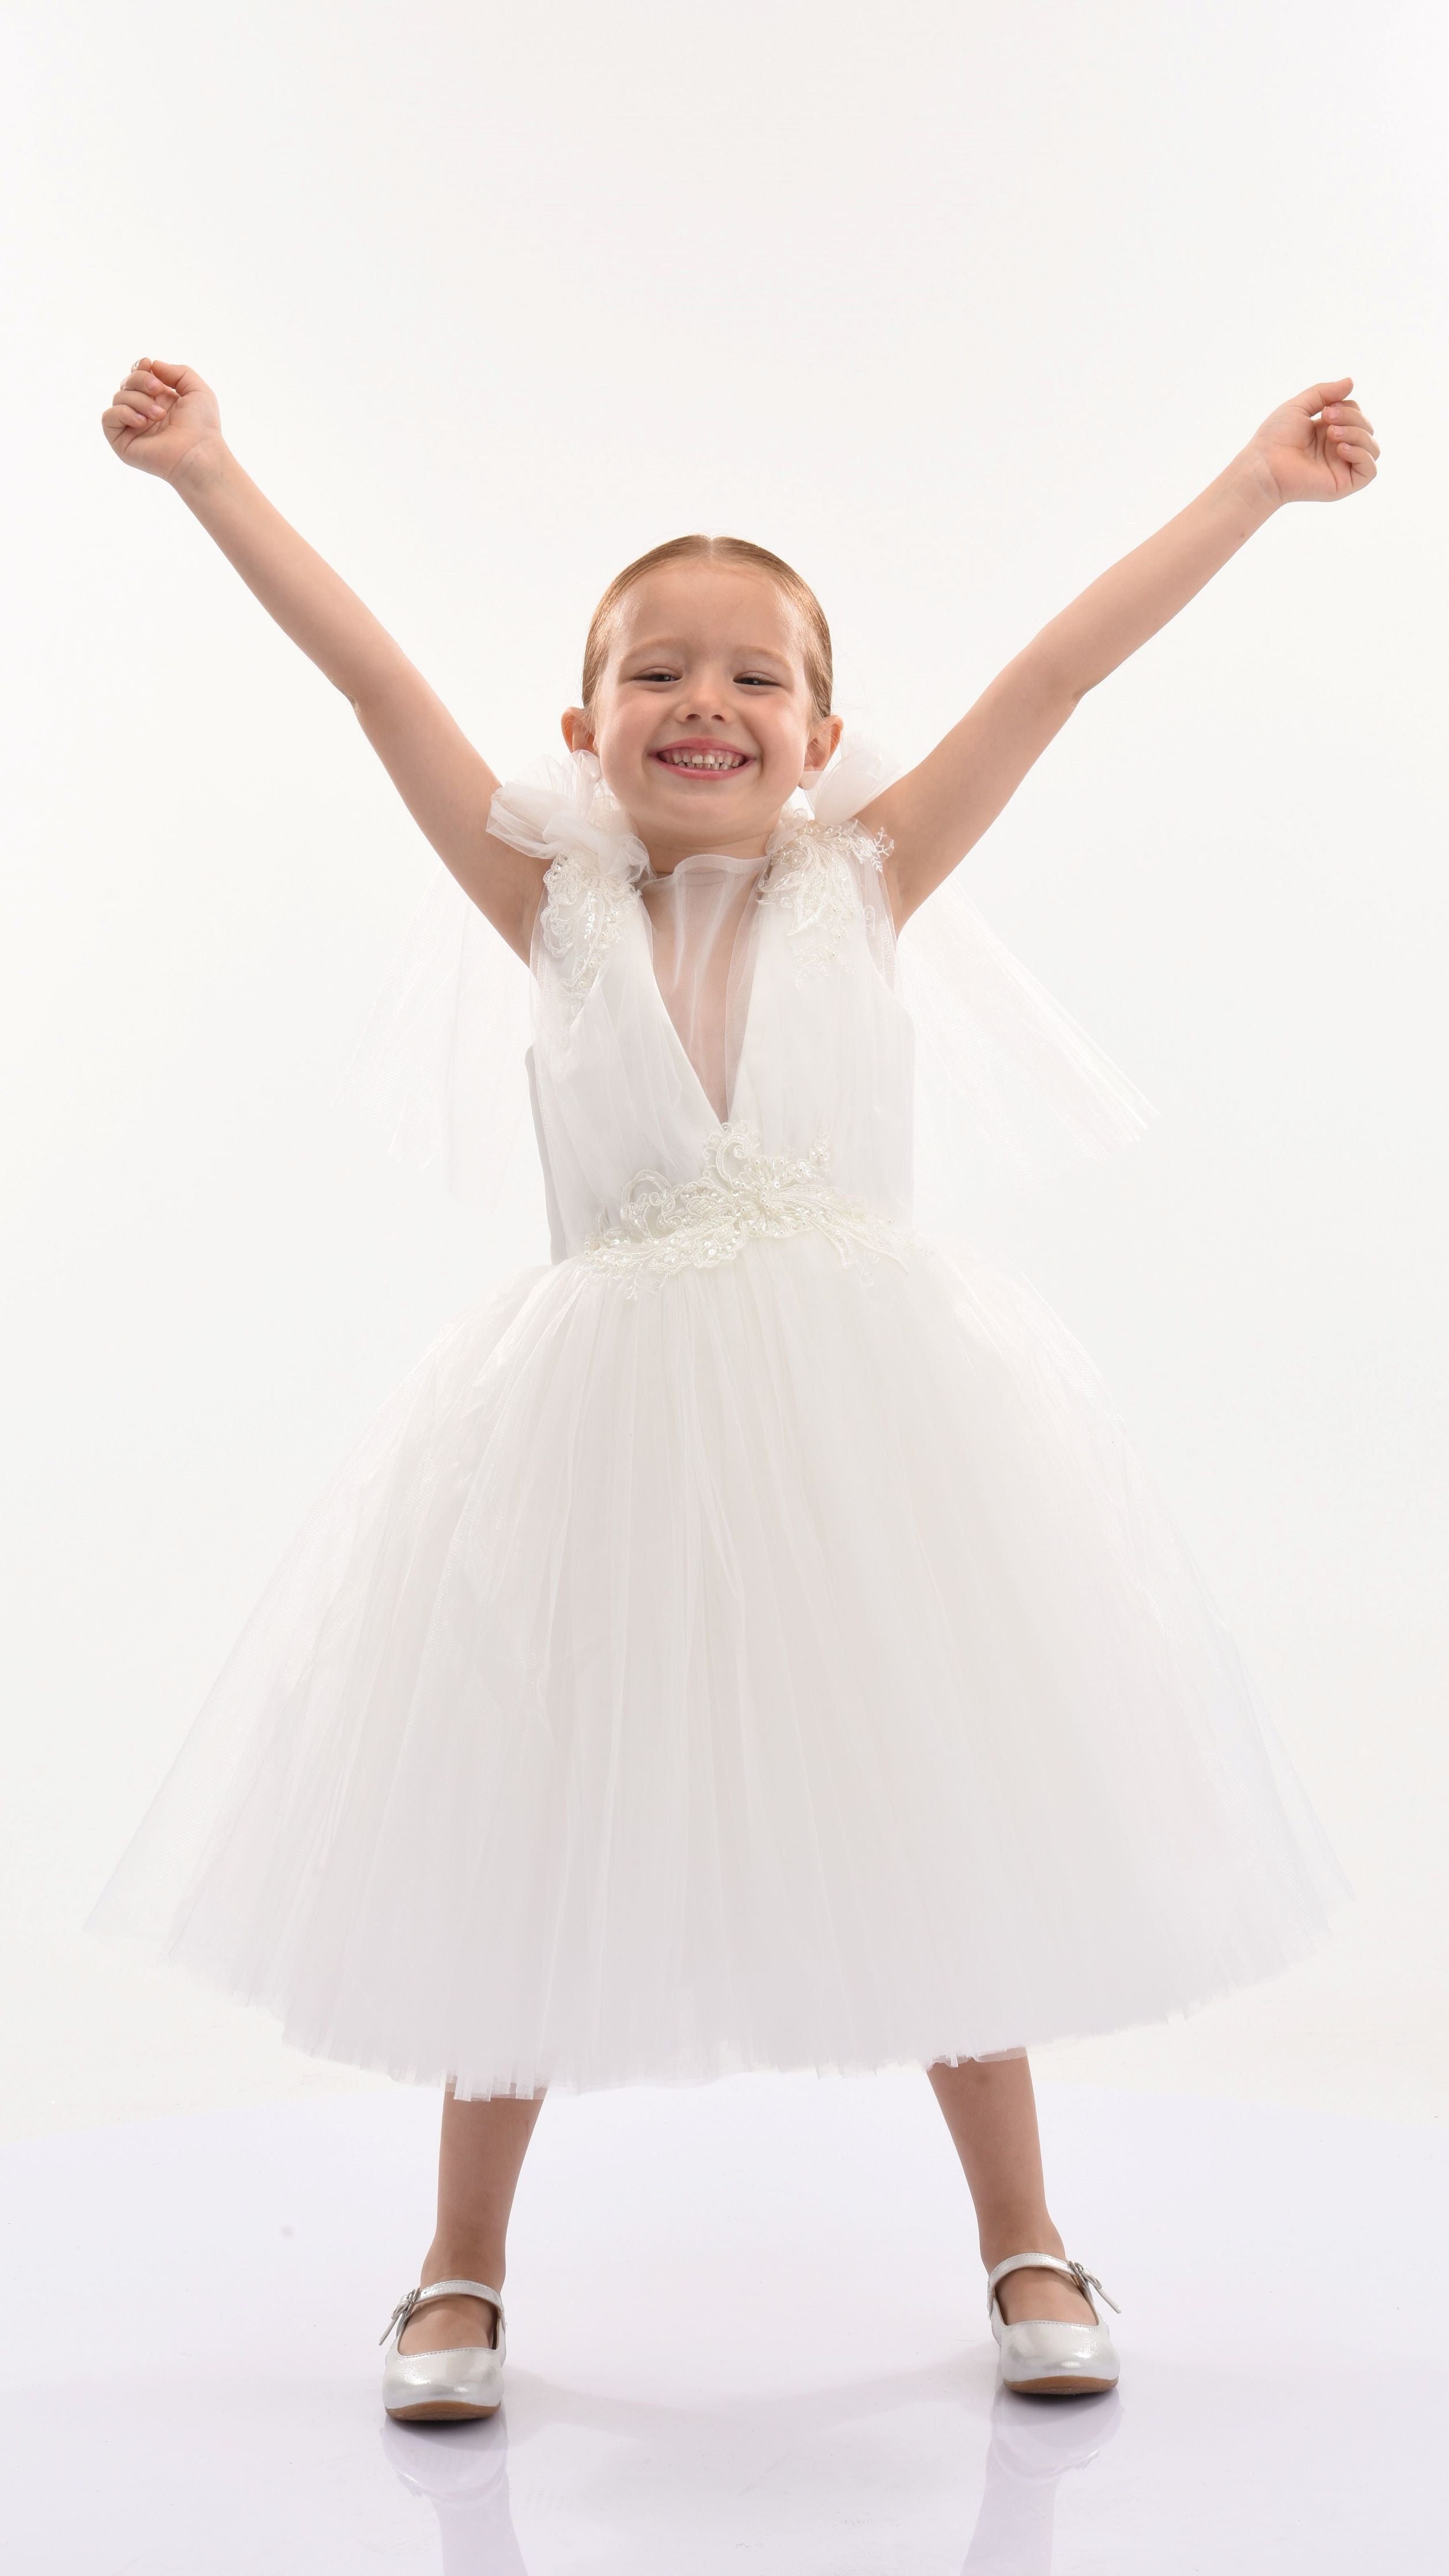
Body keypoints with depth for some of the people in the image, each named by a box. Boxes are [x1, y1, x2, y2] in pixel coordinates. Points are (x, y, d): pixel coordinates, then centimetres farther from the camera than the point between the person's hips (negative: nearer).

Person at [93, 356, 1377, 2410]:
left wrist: (1255, 483, 3)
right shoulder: (556, 898, 4)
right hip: (606, 1407, 0)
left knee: (945, 1814, 8)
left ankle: (1023, 2245, 28)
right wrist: (210, 477, -1)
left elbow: (1060, 671, 2)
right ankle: (463, 2266, 26)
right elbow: (376, 679, 1)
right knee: (533, 1831, 7)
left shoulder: (862, 877, 3)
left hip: (867, 1401, 0)